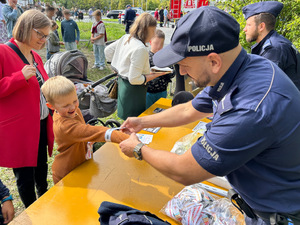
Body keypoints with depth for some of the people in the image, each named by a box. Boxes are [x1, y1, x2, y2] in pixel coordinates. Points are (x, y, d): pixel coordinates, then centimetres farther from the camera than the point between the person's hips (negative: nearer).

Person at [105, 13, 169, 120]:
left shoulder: (125, 38, 3)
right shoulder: (140, 49, -24)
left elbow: (108, 51, 17)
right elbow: (134, 79, -24)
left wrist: (120, 69, 19)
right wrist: (154, 75, -13)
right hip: (132, 91, -10)